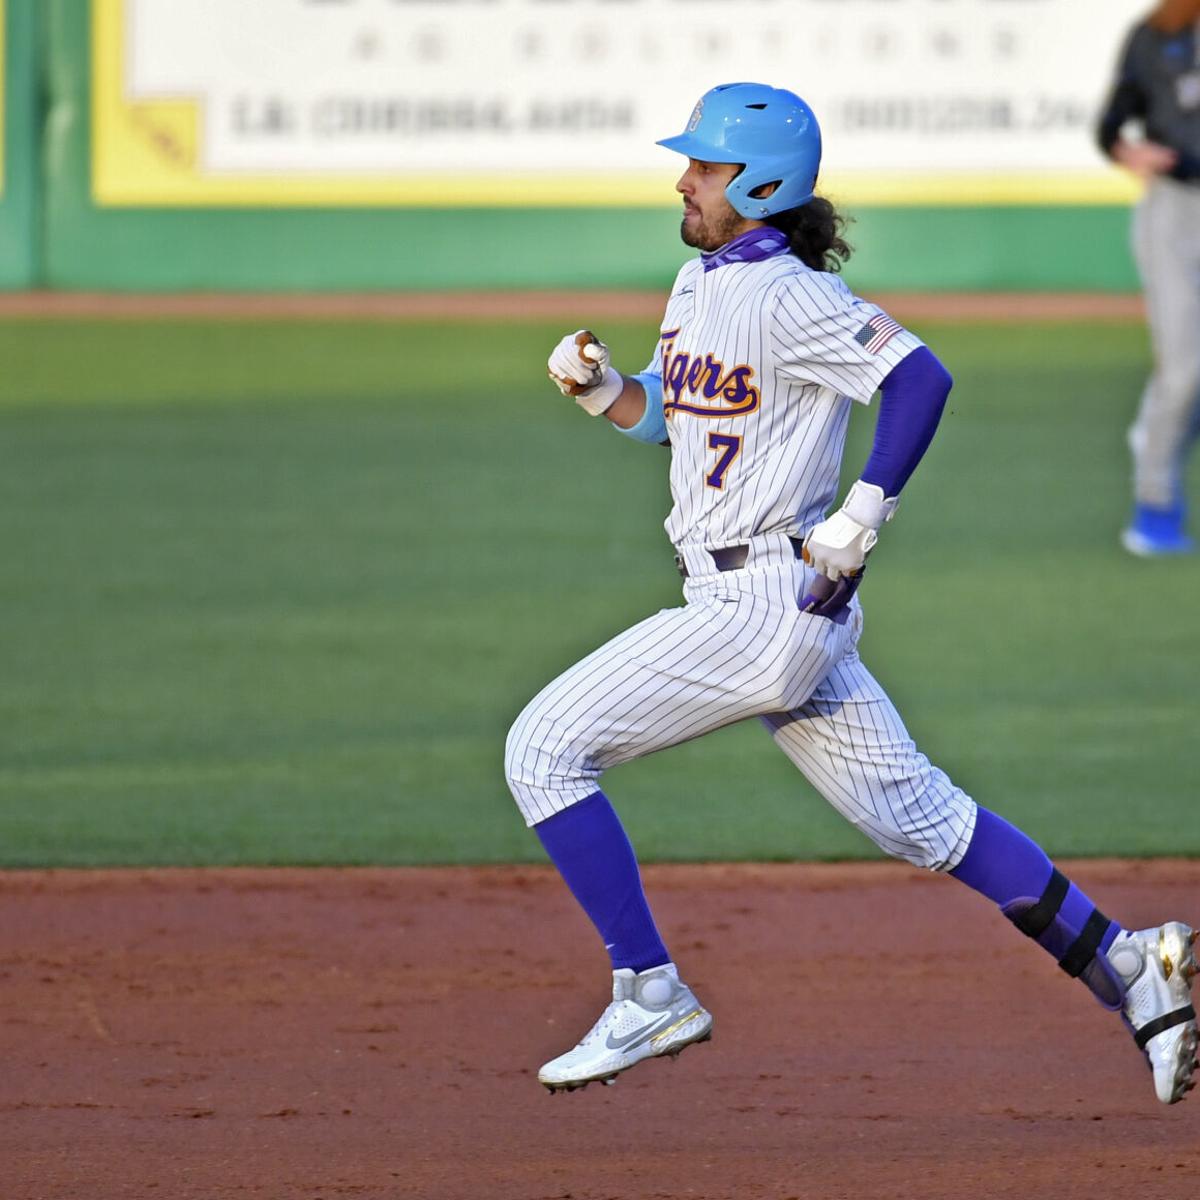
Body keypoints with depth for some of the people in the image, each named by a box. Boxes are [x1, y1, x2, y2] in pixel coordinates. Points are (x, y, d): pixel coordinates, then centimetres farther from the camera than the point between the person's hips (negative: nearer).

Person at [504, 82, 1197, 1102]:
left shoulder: (787, 294, -16)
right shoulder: (699, 284, 13)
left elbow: (919, 378, -26)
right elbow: (665, 411, 26)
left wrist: (862, 519, -25)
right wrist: (598, 385, 5)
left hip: (766, 607, -10)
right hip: (786, 609, 10)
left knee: (544, 749, -8)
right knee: (917, 815, 14)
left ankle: (651, 996, -5)